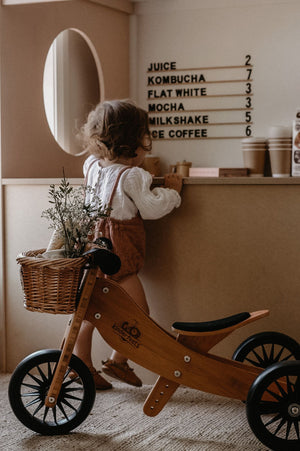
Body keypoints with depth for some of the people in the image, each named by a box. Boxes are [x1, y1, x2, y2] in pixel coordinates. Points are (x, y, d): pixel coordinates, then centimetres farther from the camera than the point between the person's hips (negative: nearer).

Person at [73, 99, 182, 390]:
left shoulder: (91, 165, 7)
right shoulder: (130, 176, -15)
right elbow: (151, 209, -12)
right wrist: (171, 190, 3)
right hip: (117, 252, -9)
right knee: (138, 311, 2)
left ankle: (82, 364, 23)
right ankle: (117, 361, 10)